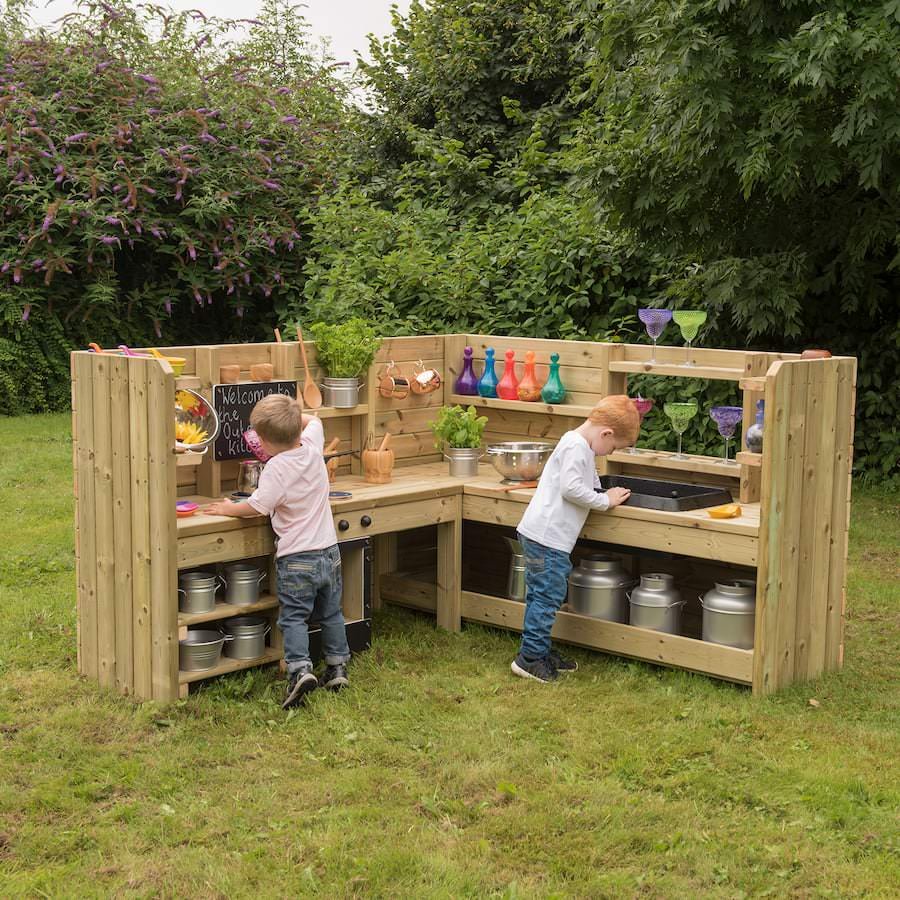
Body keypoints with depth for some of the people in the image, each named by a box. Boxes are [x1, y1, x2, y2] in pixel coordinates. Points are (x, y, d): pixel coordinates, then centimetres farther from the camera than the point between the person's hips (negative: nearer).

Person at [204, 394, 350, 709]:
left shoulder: (276, 469, -19)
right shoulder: (313, 447, 0)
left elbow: (256, 506, -17)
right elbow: (312, 421, 22)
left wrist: (228, 509, -2)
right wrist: (290, 416, 16)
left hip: (296, 558, -6)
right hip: (329, 551, 6)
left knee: (294, 617, -1)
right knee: (331, 613, 18)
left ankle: (300, 669, -15)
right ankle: (337, 668, 22)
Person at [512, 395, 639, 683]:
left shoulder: (579, 445, 17)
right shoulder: (576, 446, -16)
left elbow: (584, 485, 24)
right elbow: (571, 489, -22)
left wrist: (605, 496, 10)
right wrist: (606, 501, -11)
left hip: (541, 535, 11)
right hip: (547, 537, -11)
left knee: (540, 596, 16)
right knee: (547, 597, -5)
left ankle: (539, 651, 26)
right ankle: (530, 658, 0)